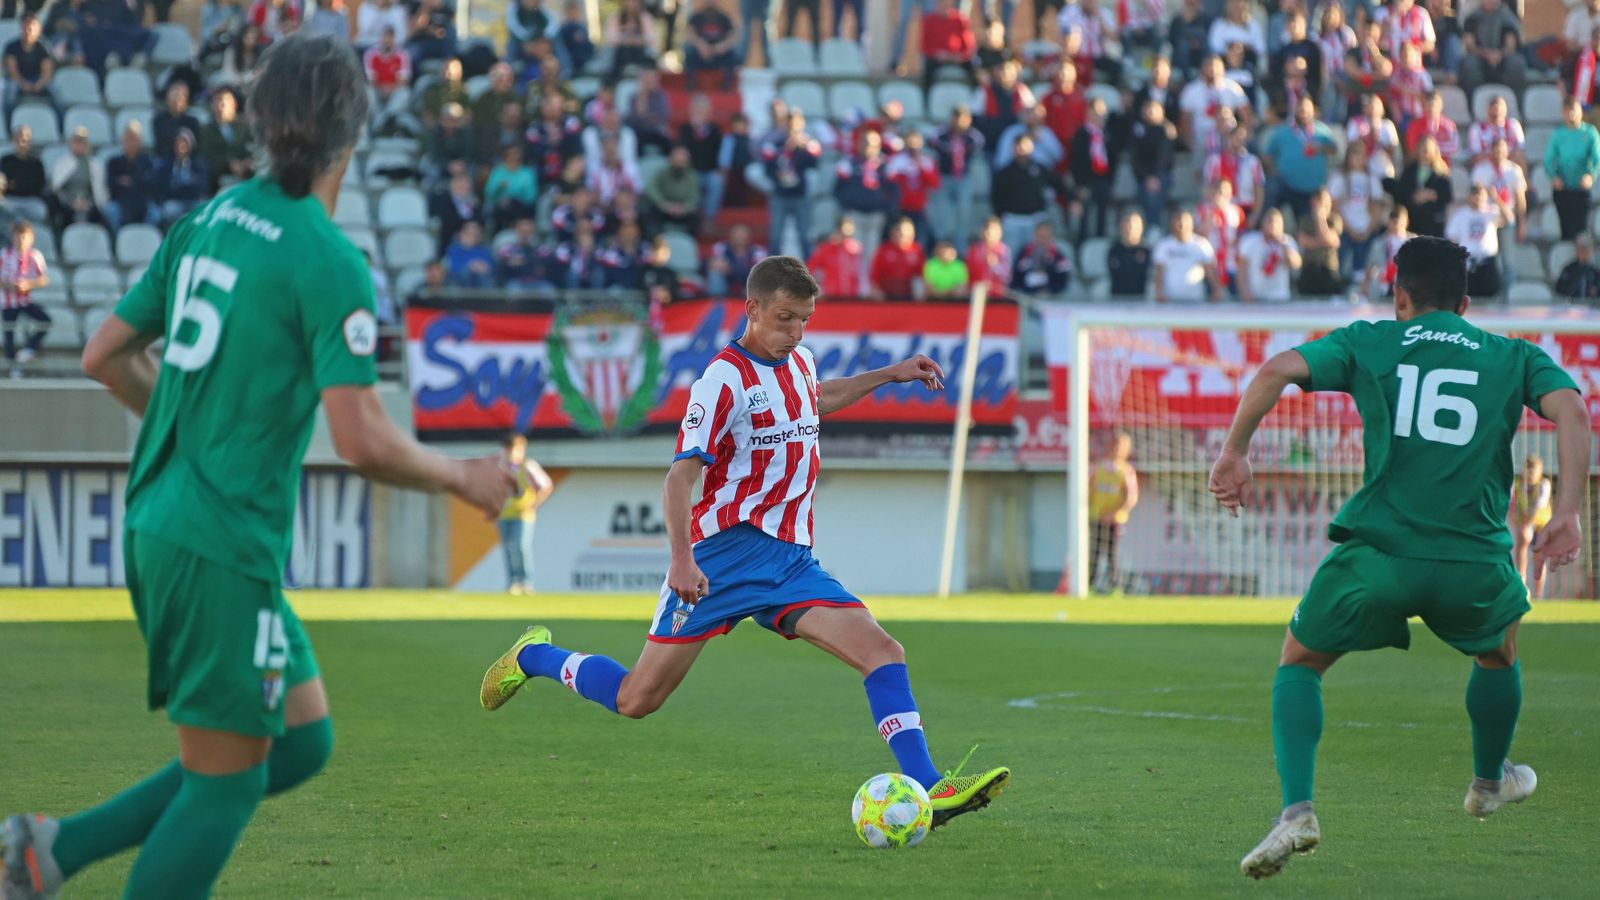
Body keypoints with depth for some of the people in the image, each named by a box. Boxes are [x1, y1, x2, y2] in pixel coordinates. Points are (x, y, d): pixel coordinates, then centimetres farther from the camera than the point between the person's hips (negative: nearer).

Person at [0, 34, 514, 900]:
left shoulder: (209, 220, 8)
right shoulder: (328, 261, -15)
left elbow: (107, 354, 16)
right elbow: (364, 442, -20)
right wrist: (463, 479, -3)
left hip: (156, 528, 8)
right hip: (225, 550, -8)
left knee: (303, 742, 16)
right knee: (225, 783, 2)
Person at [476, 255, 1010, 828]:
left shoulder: (799, 362, 12)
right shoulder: (726, 377, -11)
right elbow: (681, 473, -17)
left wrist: (888, 376, 32)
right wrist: (681, 559, -29)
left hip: (789, 560, 6)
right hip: (726, 551, -6)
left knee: (883, 652, -14)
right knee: (636, 699, -2)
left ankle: (927, 791, -20)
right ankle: (532, 657, 25)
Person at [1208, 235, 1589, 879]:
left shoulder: (1368, 342, 13)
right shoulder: (1515, 357, 15)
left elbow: (1278, 371, -3)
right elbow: (1570, 411, -4)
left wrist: (1234, 453, 4)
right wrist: (1567, 512, -4)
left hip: (1377, 553, -1)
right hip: (1473, 559, 1)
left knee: (1299, 663, 20)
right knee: (1498, 651, 35)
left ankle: (1296, 810, -1)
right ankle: (1489, 781, 53)